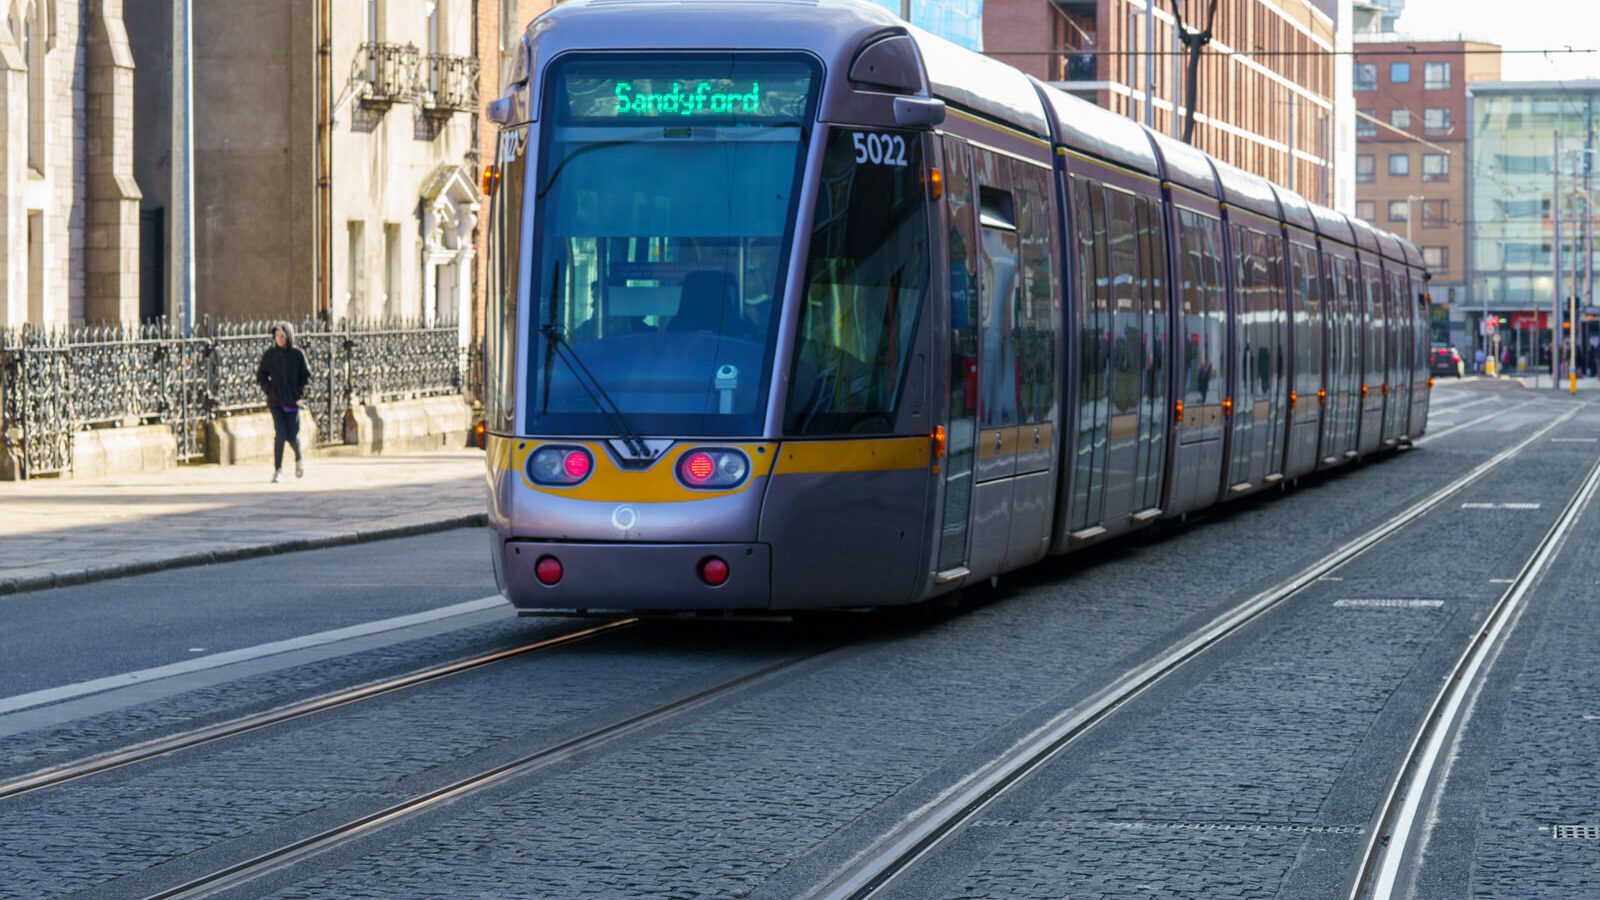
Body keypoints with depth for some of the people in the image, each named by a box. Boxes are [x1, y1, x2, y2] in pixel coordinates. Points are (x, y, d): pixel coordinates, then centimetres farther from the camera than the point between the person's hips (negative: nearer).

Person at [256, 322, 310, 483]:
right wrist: (269, 390, -5)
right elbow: (261, 375, 9)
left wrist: (299, 391, -4)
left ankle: (299, 460, 32)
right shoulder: (269, 354, 2)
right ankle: (277, 470, -4)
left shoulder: (297, 354, 0)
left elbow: (306, 375, 8)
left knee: (292, 435, 0)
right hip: (275, 401, 0)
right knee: (280, 434, -13)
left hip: (292, 402, 0)